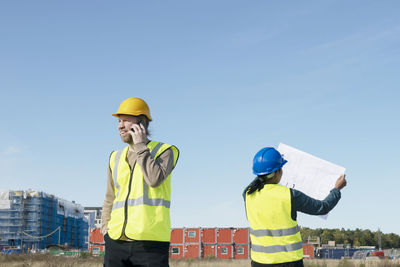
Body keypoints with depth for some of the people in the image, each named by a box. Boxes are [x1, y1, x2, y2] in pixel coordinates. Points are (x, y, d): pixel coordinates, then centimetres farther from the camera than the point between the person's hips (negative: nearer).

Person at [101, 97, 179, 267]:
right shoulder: (116, 158, 18)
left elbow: (155, 179, -15)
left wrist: (140, 145, -7)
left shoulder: (165, 151, 4)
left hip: (150, 243, -4)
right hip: (117, 242, 4)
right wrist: (106, 231, 10)